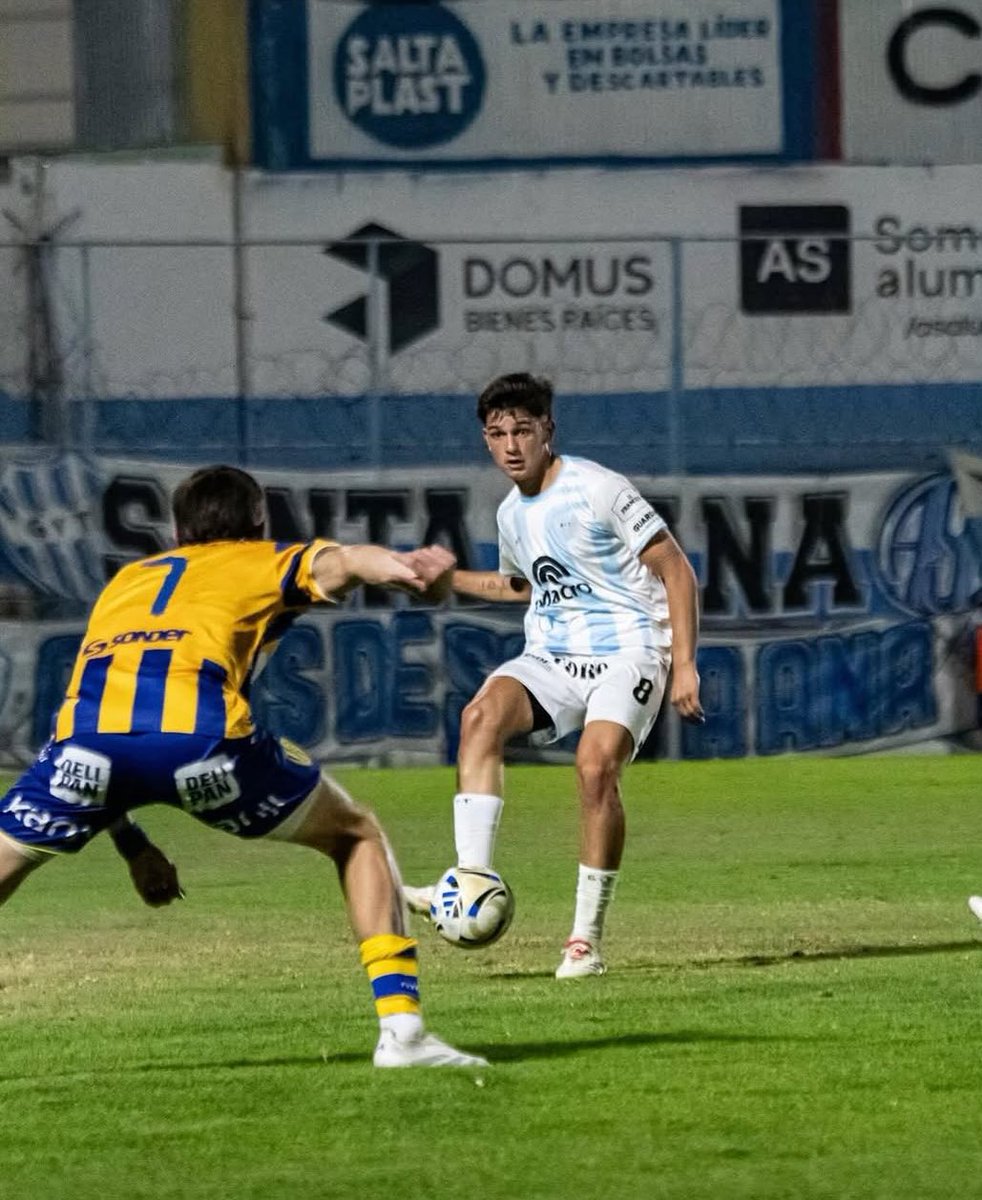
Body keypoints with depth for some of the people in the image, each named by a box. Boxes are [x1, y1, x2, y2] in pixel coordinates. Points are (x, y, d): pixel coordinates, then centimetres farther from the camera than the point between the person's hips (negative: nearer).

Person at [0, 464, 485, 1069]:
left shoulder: (126, 581, 41)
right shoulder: (271, 563, 29)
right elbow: (338, 563, 4)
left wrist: (131, 844, 46)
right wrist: (402, 567, -17)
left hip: (85, 734, 2)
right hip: (200, 731, -2)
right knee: (358, 836, 21)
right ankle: (401, 1027, 12)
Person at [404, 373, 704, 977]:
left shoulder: (598, 489, -9)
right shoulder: (512, 513, 13)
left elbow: (676, 569, -8)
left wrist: (685, 664, -15)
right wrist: (447, 578, 25)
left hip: (628, 650, -6)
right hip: (551, 656, 6)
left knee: (597, 765, -29)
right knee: (482, 714, -26)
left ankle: (587, 937, -16)